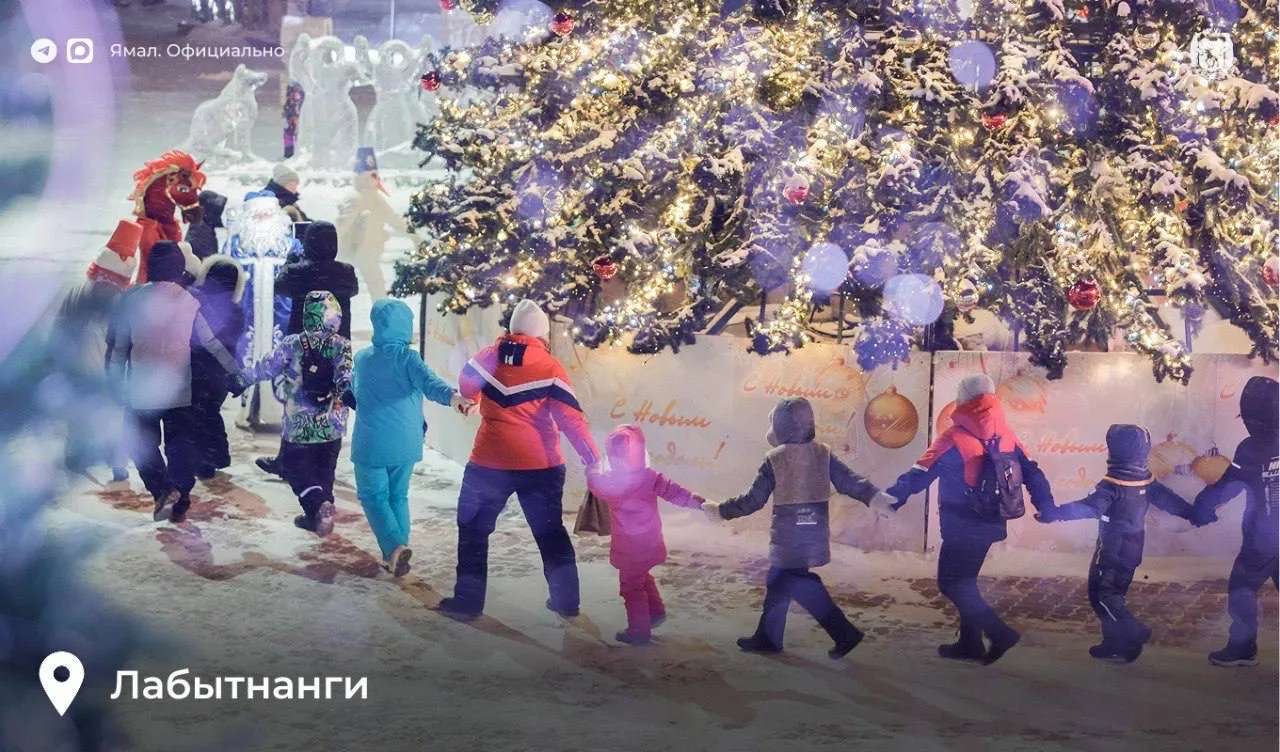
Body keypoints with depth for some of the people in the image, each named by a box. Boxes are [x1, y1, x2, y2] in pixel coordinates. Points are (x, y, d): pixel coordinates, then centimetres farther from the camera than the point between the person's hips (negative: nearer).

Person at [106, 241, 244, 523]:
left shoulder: (132, 299, -4)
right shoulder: (189, 301, 1)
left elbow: (118, 345, -1)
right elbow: (212, 342, 5)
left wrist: (115, 381, 7)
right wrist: (234, 372, 13)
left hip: (142, 391, -2)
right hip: (179, 392, 2)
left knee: (144, 444, 10)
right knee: (181, 446, 10)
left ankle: (163, 490, -11)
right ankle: (180, 505, 8)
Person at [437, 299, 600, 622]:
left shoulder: (488, 356, -2)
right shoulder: (550, 366, -7)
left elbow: (467, 388, 14)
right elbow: (571, 417, -12)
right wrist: (593, 458, -12)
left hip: (490, 462, 0)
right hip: (541, 465, 0)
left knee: (473, 528, 13)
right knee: (550, 531, 16)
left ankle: (468, 600, 9)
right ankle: (566, 600, 16)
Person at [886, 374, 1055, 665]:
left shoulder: (954, 440, -17)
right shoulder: (1006, 437, 3)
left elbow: (920, 475, -16)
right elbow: (1033, 474, 6)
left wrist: (889, 498, -8)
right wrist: (1047, 508, 14)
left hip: (962, 527, -7)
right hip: (990, 524, 7)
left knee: (951, 583, 1)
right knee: (964, 580, 19)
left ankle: (999, 632, -8)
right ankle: (970, 643, 21)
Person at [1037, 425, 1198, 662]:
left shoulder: (1113, 484, -22)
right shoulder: (1145, 478, 3)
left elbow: (1091, 507, -33)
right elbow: (1167, 498, 13)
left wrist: (1055, 513, -40)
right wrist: (1193, 514, 27)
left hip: (1113, 549, -9)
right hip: (1133, 547, 9)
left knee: (1101, 594, -3)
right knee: (1113, 594, 15)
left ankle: (1134, 633, -11)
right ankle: (1116, 643, 15)